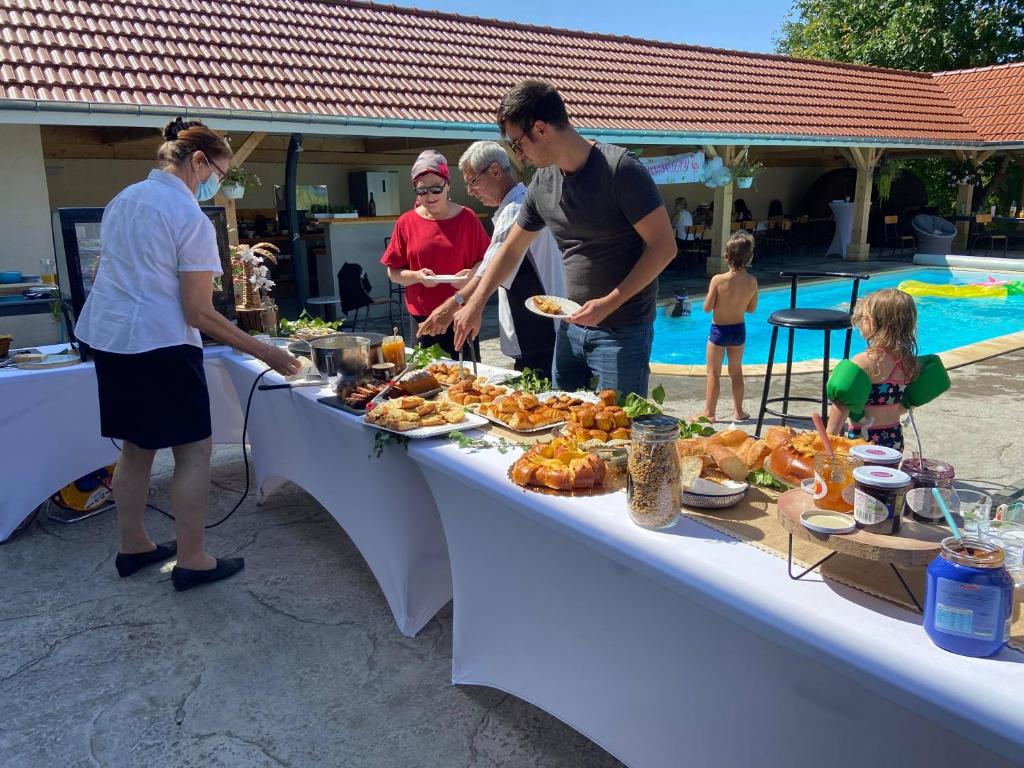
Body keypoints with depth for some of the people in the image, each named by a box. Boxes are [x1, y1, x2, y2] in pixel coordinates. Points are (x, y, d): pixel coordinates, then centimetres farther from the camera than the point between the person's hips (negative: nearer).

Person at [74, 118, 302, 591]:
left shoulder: (123, 200, 12)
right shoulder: (191, 219, -13)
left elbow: (110, 273, 19)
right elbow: (198, 313, -16)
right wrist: (264, 353, -12)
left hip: (106, 336, 9)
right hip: (159, 344, -9)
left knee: (136, 447, 18)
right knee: (194, 451, 0)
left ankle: (133, 547, 28)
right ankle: (191, 561, 5)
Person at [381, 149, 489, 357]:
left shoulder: (467, 218, 0)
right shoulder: (406, 223, 2)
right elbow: (393, 273, 5)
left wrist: (472, 273, -15)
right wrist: (417, 276, -13)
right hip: (422, 317, 1)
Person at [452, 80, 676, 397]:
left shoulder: (620, 169, -16)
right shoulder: (542, 183, 4)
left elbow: (663, 246, -16)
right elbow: (512, 249, 15)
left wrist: (609, 303, -21)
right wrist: (475, 304, 11)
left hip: (623, 332, -6)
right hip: (571, 326, 6)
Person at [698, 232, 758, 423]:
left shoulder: (718, 280, -20)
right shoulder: (752, 281, -10)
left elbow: (707, 307, -15)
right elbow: (751, 308, 2)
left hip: (719, 330, -4)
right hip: (739, 330, 4)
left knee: (714, 373, 7)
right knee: (736, 372, 18)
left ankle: (709, 412, 11)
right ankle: (738, 411, 26)